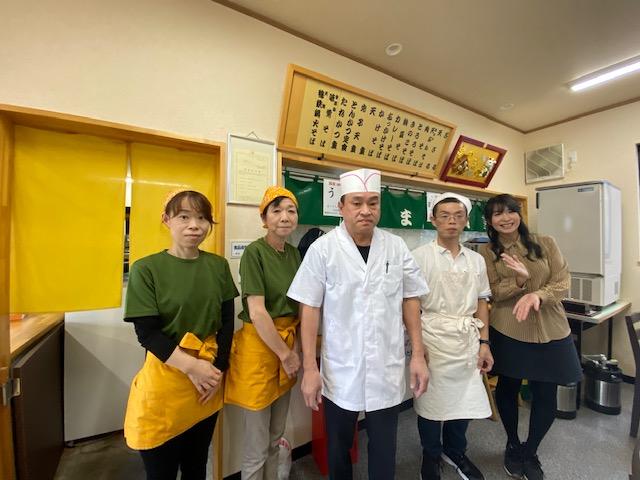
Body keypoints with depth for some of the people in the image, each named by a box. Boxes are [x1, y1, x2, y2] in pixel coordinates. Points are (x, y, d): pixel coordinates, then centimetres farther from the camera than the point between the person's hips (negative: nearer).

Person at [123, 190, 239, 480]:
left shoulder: (218, 266, -2)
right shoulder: (146, 269, -10)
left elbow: (227, 323, 1)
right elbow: (147, 332, -13)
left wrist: (218, 369, -6)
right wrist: (191, 366, -18)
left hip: (209, 376, 3)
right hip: (164, 377, -3)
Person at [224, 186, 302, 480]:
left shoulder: (294, 253, 5)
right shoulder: (254, 252, -16)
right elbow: (257, 312, -20)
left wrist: (293, 349, 4)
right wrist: (285, 354, -12)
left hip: (286, 344, 7)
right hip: (258, 346, -6)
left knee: (276, 439, 25)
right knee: (257, 447, 13)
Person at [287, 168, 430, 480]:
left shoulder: (396, 247, -2)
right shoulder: (322, 249, -12)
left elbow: (409, 300, 4)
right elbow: (310, 309, -9)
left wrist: (418, 355, 2)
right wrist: (309, 367, -9)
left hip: (388, 370, 2)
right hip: (340, 371, -1)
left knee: (384, 451, 20)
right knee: (338, 448, 21)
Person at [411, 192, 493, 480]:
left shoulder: (476, 260, 7)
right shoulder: (420, 256, -8)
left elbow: (481, 304, 11)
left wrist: (484, 343, 6)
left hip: (467, 339, 5)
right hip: (433, 337, -4)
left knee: (466, 399, 16)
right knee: (432, 399, 10)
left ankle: (454, 452, 44)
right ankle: (431, 457, 38)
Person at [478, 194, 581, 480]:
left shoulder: (545, 244, -1)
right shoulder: (487, 252, -4)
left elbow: (563, 283, -5)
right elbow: (493, 292, -7)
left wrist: (536, 295, -23)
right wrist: (521, 279, -24)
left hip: (550, 332, 1)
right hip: (508, 332, -1)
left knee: (546, 398, 9)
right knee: (507, 389, 14)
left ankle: (530, 452, 38)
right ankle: (513, 446, 43)